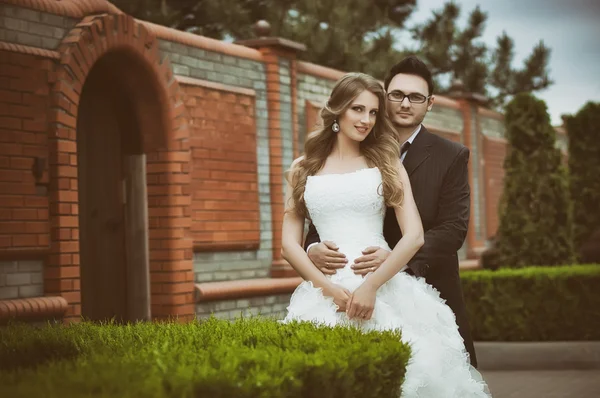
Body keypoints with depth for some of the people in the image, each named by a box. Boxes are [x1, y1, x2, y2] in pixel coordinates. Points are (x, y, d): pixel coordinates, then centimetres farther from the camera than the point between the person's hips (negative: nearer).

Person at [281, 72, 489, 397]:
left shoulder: (386, 163, 10)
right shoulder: (302, 170, 12)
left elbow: (414, 236, 0)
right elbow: (289, 243, 6)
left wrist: (371, 285, -12)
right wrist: (328, 287, -10)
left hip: (385, 290, 0)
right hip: (325, 292, 0)